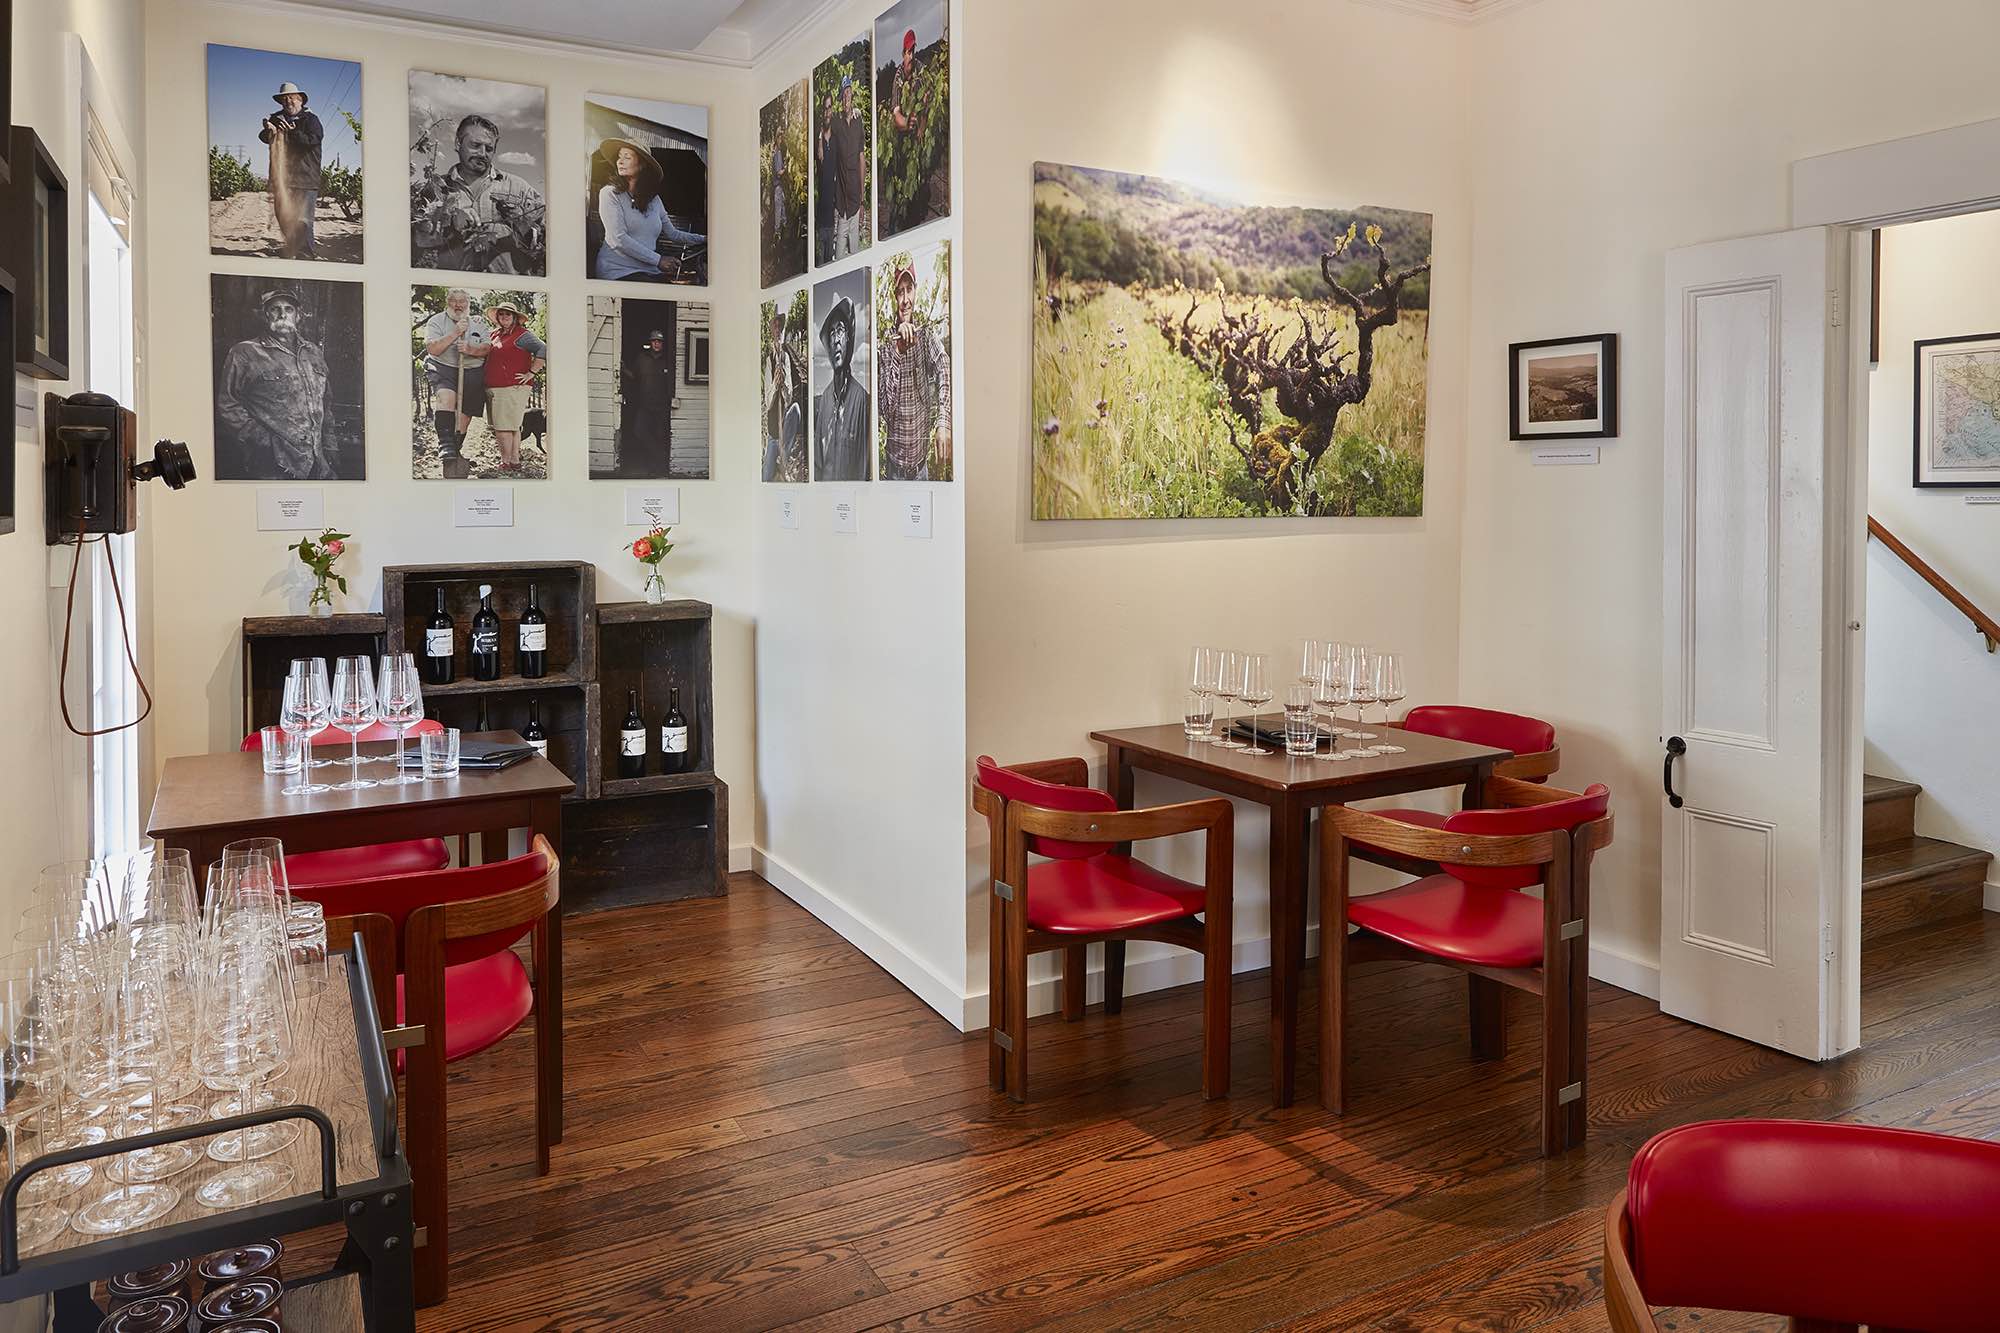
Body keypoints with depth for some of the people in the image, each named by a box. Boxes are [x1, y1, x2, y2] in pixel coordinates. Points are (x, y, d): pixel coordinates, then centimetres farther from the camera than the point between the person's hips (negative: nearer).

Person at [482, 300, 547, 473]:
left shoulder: (522, 334, -8)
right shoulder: (496, 334, 18)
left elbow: (543, 350, -19)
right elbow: (487, 354, 37)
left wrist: (531, 373, -18)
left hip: (511, 388, -9)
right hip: (494, 388, 9)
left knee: (503, 428, -9)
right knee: (512, 427, 13)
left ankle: (506, 464, -3)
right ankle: (515, 462, 18)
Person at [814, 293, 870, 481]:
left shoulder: (861, 397, -6)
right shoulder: (823, 398, 10)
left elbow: (864, 461, -6)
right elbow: (817, 459, 15)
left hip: (852, 482, -4)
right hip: (823, 484, 4)